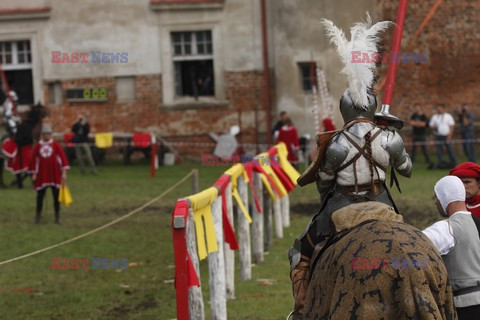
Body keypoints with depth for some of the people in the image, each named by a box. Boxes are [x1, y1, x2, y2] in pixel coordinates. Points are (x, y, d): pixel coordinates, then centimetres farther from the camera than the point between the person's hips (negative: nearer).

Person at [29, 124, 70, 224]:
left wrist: (64, 172, -8)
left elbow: (62, 157, -2)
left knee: (56, 196, 3)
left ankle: (57, 217, 10)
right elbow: (34, 159, 8)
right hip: (42, 175, 1)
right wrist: (34, 174, 5)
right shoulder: (38, 146, 4)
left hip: (54, 174, -1)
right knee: (40, 195, 3)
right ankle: (38, 215, 11)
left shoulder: (55, 145, 0)